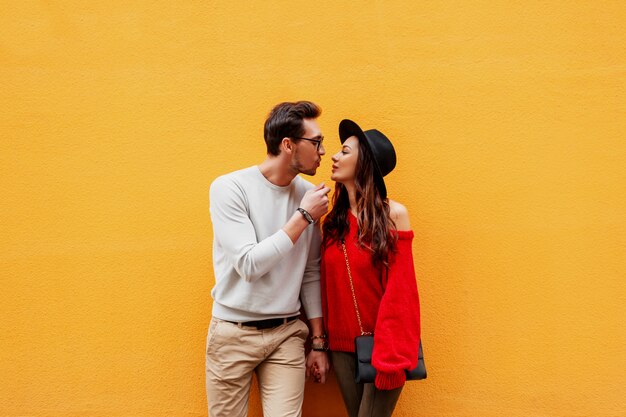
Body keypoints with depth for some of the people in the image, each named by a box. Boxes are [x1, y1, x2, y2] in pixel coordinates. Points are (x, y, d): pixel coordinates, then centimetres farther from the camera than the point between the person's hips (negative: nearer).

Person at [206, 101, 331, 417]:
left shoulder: (308, 194, 1)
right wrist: (303, 216, -17)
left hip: (287, 334, 3)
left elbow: (311, 274, 6)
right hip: (233, 333, -2)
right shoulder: (229, 187, -12)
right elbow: (249, 265, -19)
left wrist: (319, 342, 7)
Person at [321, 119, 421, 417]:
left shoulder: (393, 215, -10)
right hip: (342, 345, 5)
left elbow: (400, 290, -12)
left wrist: (392, 354, -15)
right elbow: (328, 287, 7)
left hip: (381, 344, -5)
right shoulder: (334, 221, 5)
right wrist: (324, 342, 6)